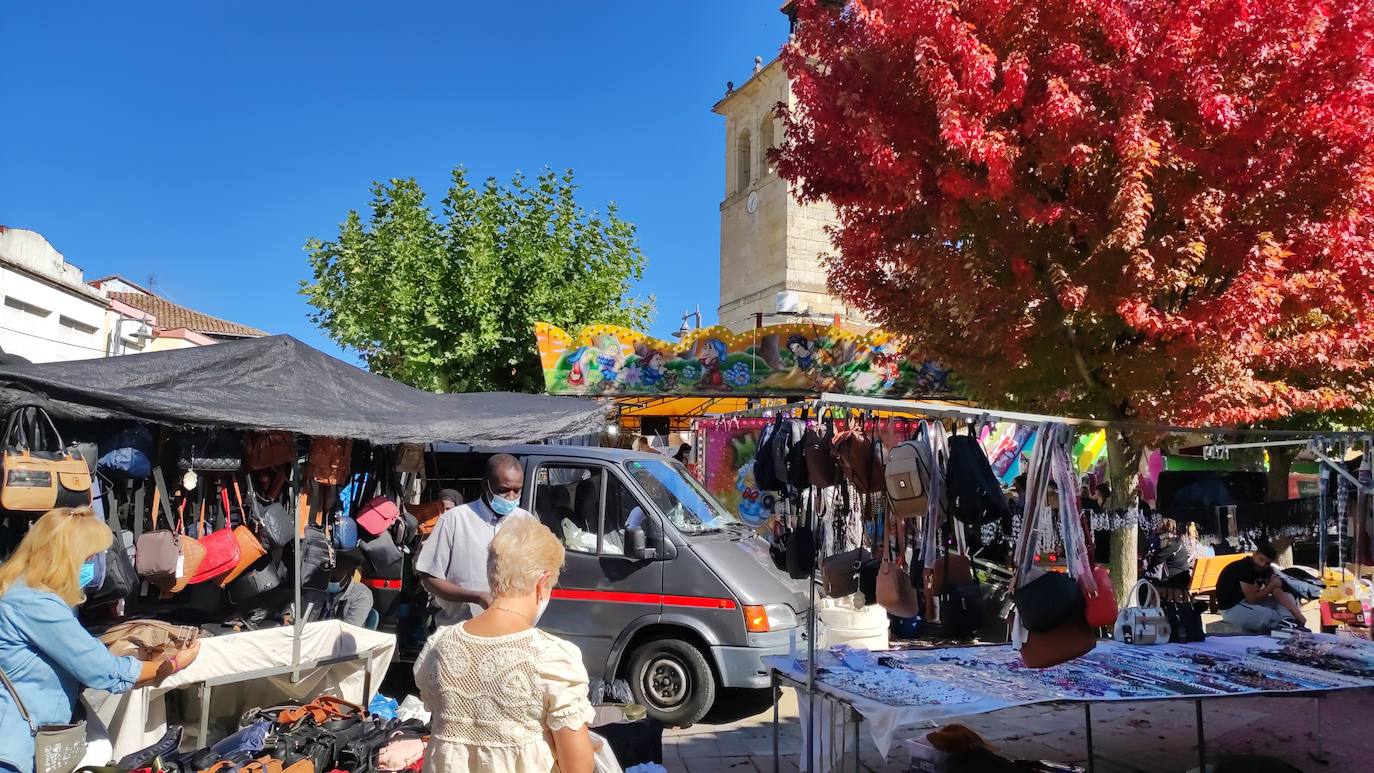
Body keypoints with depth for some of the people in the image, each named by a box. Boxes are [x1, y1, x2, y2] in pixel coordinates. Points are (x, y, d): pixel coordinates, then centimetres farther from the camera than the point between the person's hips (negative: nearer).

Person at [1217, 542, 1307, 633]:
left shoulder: (1266, 570, 0)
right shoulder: (1243, 568, -25)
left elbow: (1278, 594, -8)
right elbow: (1252, 598, -24)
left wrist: (1298, 614, -21)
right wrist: (1272, 585, -12)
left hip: (1249, 602, 9)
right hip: (1232, 608, -9)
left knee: (1288, 597, 3)